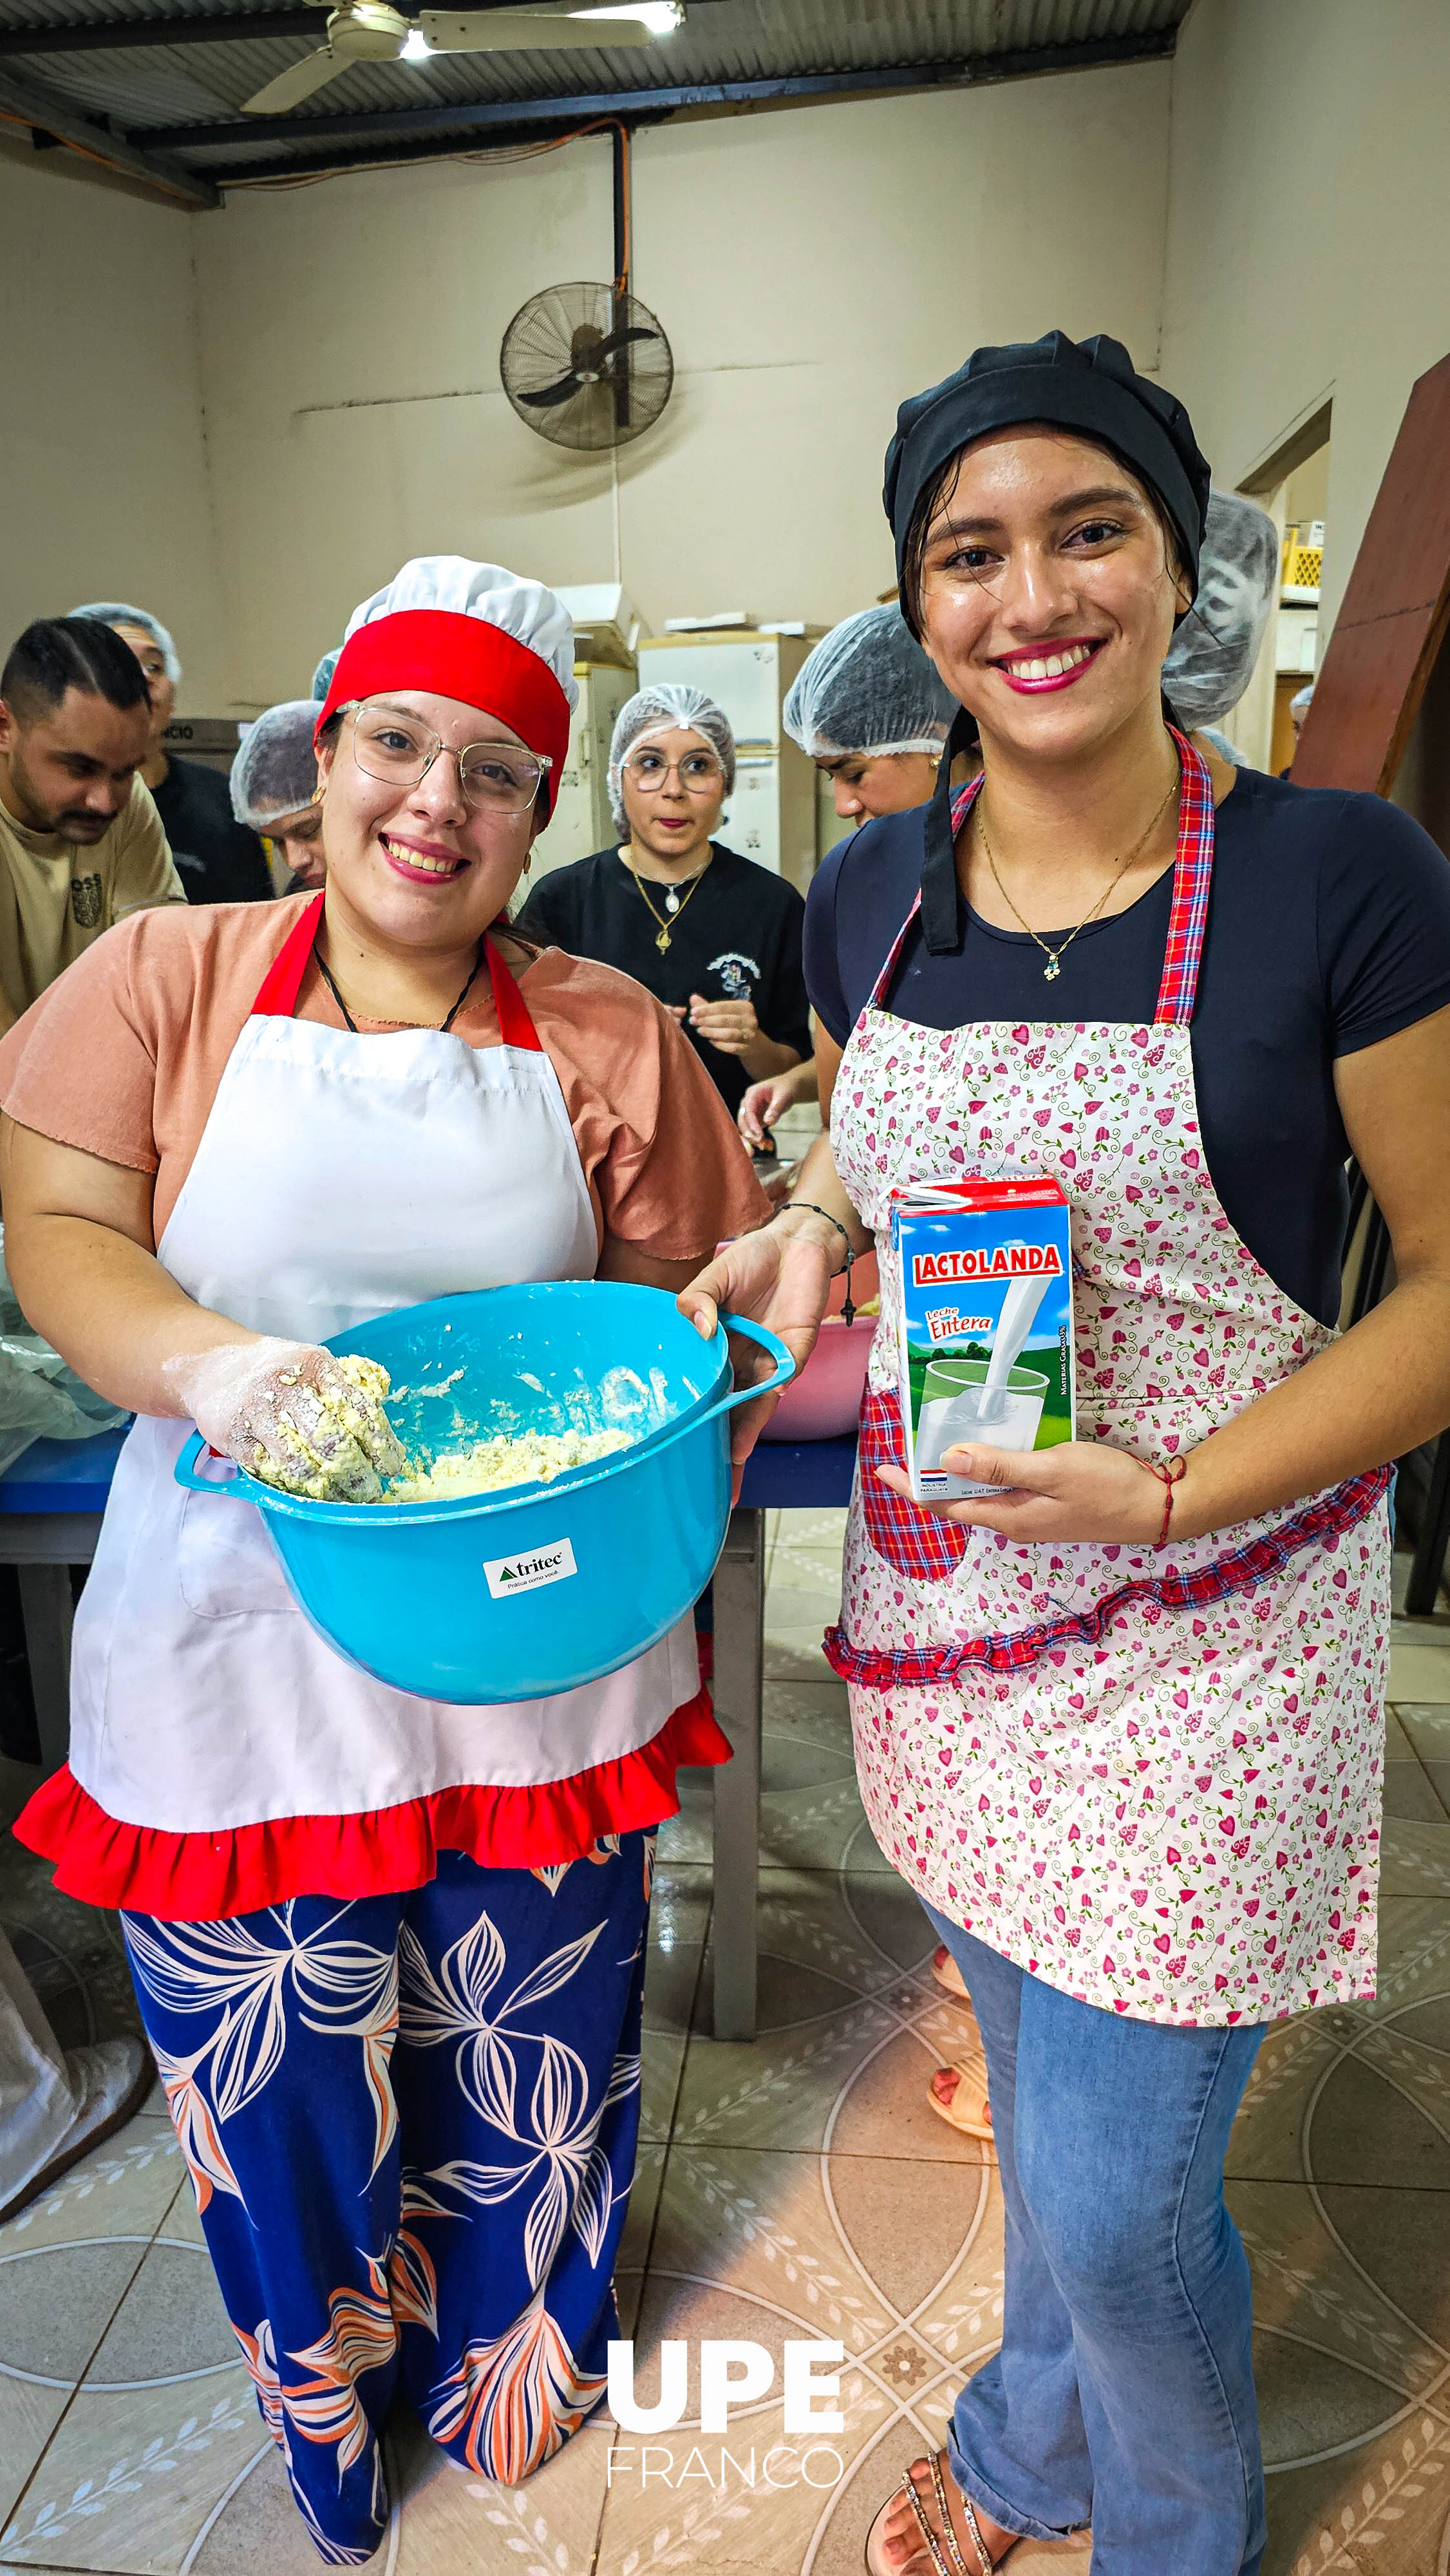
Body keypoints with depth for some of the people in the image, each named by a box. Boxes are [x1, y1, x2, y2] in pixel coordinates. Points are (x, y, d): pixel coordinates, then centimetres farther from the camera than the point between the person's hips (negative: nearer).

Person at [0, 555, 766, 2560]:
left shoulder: (606, 1036, 3)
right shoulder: (168, 978, 2)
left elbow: (691, 1306, 6)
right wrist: (206, 1362, -24)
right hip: (246, 1632, 0)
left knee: (524, 2055, 19)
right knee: (281, 2082, 16)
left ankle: (515, 2352, 51)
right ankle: (333, 2414, 48)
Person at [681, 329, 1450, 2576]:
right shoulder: (871, 893, 1)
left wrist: (1169, 1496, -20)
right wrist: (805, 1235, -7)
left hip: (1207, 1619, -4)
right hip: (943, 1602, 5)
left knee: (1116, 2189, 9)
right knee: (1042, 2091, 26)